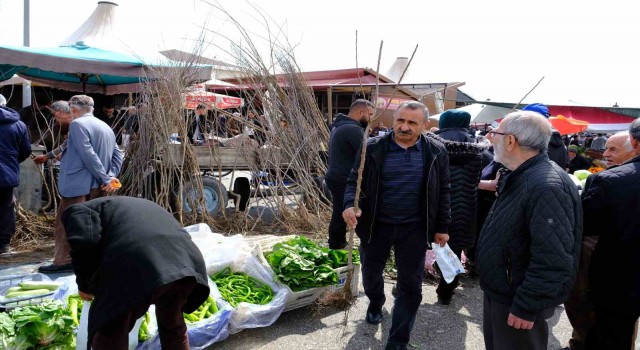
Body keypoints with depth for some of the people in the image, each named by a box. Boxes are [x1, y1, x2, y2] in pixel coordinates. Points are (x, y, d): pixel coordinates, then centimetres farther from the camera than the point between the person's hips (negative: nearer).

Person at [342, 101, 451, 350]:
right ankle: (375, 304, 53)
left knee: (410, 285, 5)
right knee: (370, 273, 19)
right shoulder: (372, 148, -8)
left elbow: (443, 191, 3)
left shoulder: (436, 152, -4)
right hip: (376, 224, 0)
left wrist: (442, 227, 4)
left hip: (414, 228, 0)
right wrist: (351, 204, -24)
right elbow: (354, 180, -4)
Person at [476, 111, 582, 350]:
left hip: (517, 302, -9)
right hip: (498, 291, 9)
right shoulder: (519, 177, 7)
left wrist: (527, 307, -26)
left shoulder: (547, 186, -29)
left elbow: (552, 260, -31)